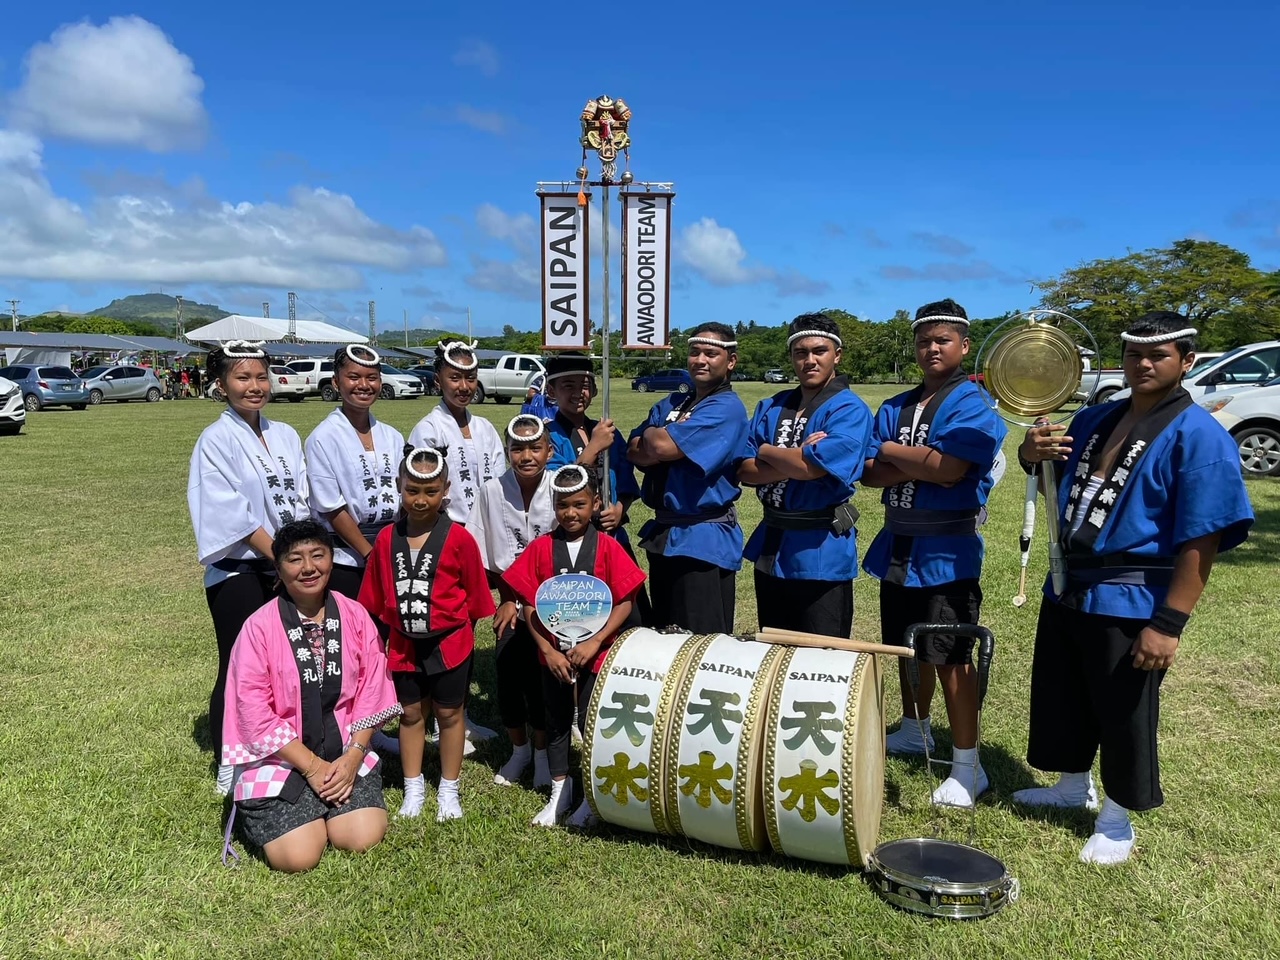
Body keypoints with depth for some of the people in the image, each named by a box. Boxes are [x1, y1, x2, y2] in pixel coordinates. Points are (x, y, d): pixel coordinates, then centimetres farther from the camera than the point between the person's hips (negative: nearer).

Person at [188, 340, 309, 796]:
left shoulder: (286, 436, 8)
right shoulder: (216, 440, -9)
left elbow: (301, 502, 8)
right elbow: (233, 516, -15)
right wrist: (280, 555, -15)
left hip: (285, 569, 5)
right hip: (238, 573, -5)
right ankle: (230, 763, 17)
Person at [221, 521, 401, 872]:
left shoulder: (355, 616, -2)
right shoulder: (259, 626, -13)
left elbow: (372, 690, 0)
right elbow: (255, 712, -14)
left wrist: (353, 755, -11)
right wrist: (312, 766, -14)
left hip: (345, 753, 3)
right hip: (280, 759, -3)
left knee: (364, 837, -12)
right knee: (298, 856, -15)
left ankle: (322, 807, 21)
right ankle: (258, 811, 18)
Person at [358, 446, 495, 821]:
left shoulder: (458, 538, -14)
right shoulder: (386, 539, -4)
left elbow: (474, 594, -4)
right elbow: (374, 598, 5)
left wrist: (463, 631, 3)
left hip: (449, 643, -3)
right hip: (403, 644, 3)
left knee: (449, 714, 12)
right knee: (410, 713, 15)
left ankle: (448, 790, 26)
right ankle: (413, 789, 30)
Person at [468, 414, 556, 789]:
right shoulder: (492, 491, -8)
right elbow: (483, 555, 0)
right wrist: (508, 600, -2)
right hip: (508, 602, 2)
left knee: (540, 677, -3)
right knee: (507, 674, 0)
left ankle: (541, 752, 20)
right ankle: (518, 750, 24)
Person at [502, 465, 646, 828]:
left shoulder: (608, 548, -9)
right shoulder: (541, 548, -5)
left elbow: (625, 602, -10)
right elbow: (529, 604, -4)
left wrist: (594, 642, -16)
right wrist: (549, 650, -10)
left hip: (596, 653, -2)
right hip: (553, 654, 2)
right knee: (557, 723, 15)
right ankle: (560, 790, 32)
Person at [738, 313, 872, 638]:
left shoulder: (849, 409, -10)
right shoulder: (770, 407, 9)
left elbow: (813, 467, -23)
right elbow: (745, 471, 0)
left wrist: (766, 451, -6)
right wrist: (797, 461, -15)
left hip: (821, 553, -6)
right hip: (770, 545, 6)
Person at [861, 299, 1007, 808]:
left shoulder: (973, 405, -9)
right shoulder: (895, 408, 10)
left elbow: (949, 468, -22)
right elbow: (871, 473, 1)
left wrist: (892, 451, -8)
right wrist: (923, 465, -17)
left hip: (946, 552, -7)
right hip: (897, 546, 7)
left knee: (949, 657, -3)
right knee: (908, 648, 19)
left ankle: (967, 765, 8)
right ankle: (913, 730, 39)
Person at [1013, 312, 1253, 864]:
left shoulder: (1198, 436, -14)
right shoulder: (1095, 419, 8)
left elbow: (1202, 542, -18)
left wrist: (1169, 623, -22)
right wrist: (1032, 453, -4)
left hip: (1131, 602, -7)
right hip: (1068, 588, 7)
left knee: (1123, 713, 8)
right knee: (1061, 698, 19)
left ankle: (1116, 820, 28)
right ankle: (1073, 787, 42)